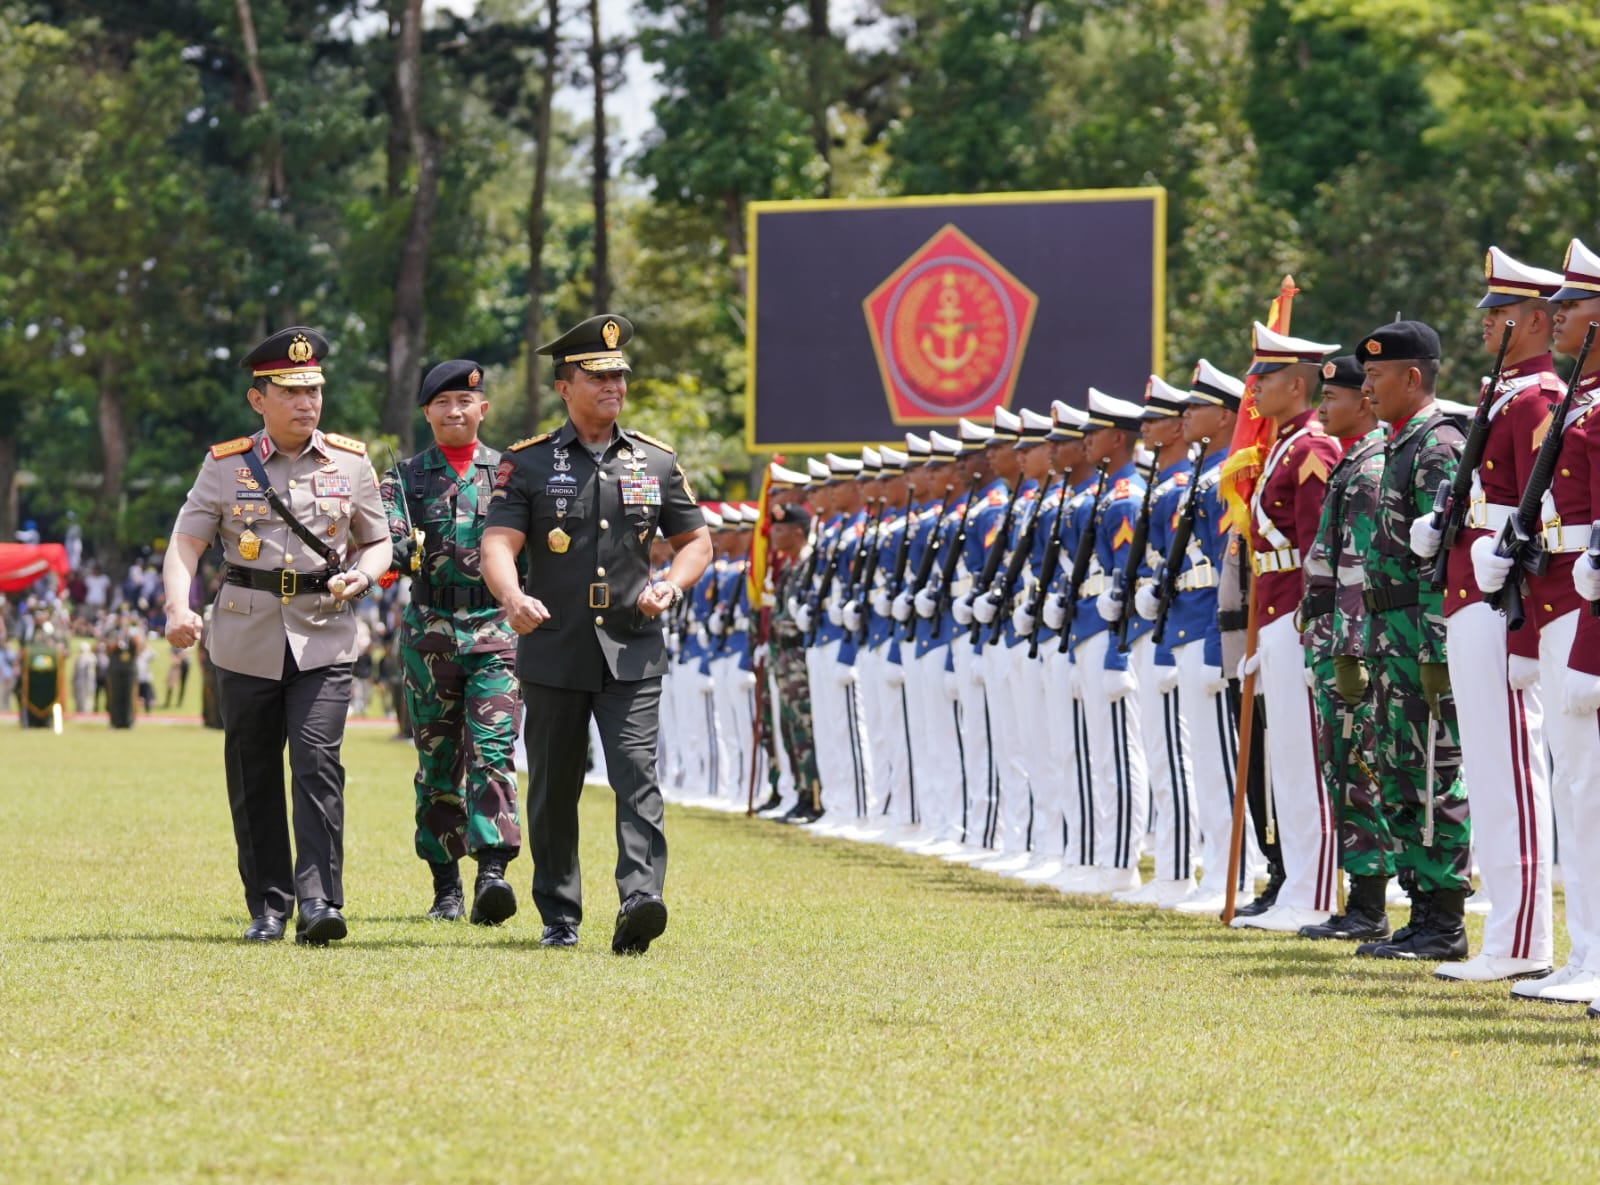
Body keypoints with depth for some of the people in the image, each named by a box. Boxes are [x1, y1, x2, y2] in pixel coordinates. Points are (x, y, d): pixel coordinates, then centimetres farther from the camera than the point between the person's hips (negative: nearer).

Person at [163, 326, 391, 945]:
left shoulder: (350, 463, 6)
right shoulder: (226, 466, 2)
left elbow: (377, 542, 14)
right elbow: (186, 544, -2)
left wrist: (360, 576, -8)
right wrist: (179, 609, -20)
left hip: (323, 639, -1)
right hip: (247, 641, 1)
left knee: (318, 763, -15)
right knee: (253, 777, 5)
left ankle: (318, 901, -17)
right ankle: (267, 907, 16)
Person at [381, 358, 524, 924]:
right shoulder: (407, 476, 9)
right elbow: (386, 545, -4)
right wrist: (418, 551, -25)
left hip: (495, 631, -1)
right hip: (430, 633, 1)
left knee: (492, 751, -14)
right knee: (437, 761, 5)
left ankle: (492, 874, -24)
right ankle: (446, 887, 13)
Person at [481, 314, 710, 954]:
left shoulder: (656, 462, 8)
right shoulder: (528, 463, 1)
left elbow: (696, 539, 17)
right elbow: (497, 545, -10)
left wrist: (671, 585, -5)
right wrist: (513, 598, -32)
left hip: (632, 653, 0)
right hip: (554, 654, 0)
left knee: (637, 773, -15)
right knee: (554, 788, 7)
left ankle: (639, 901, -26)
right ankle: (559, 918, 19)